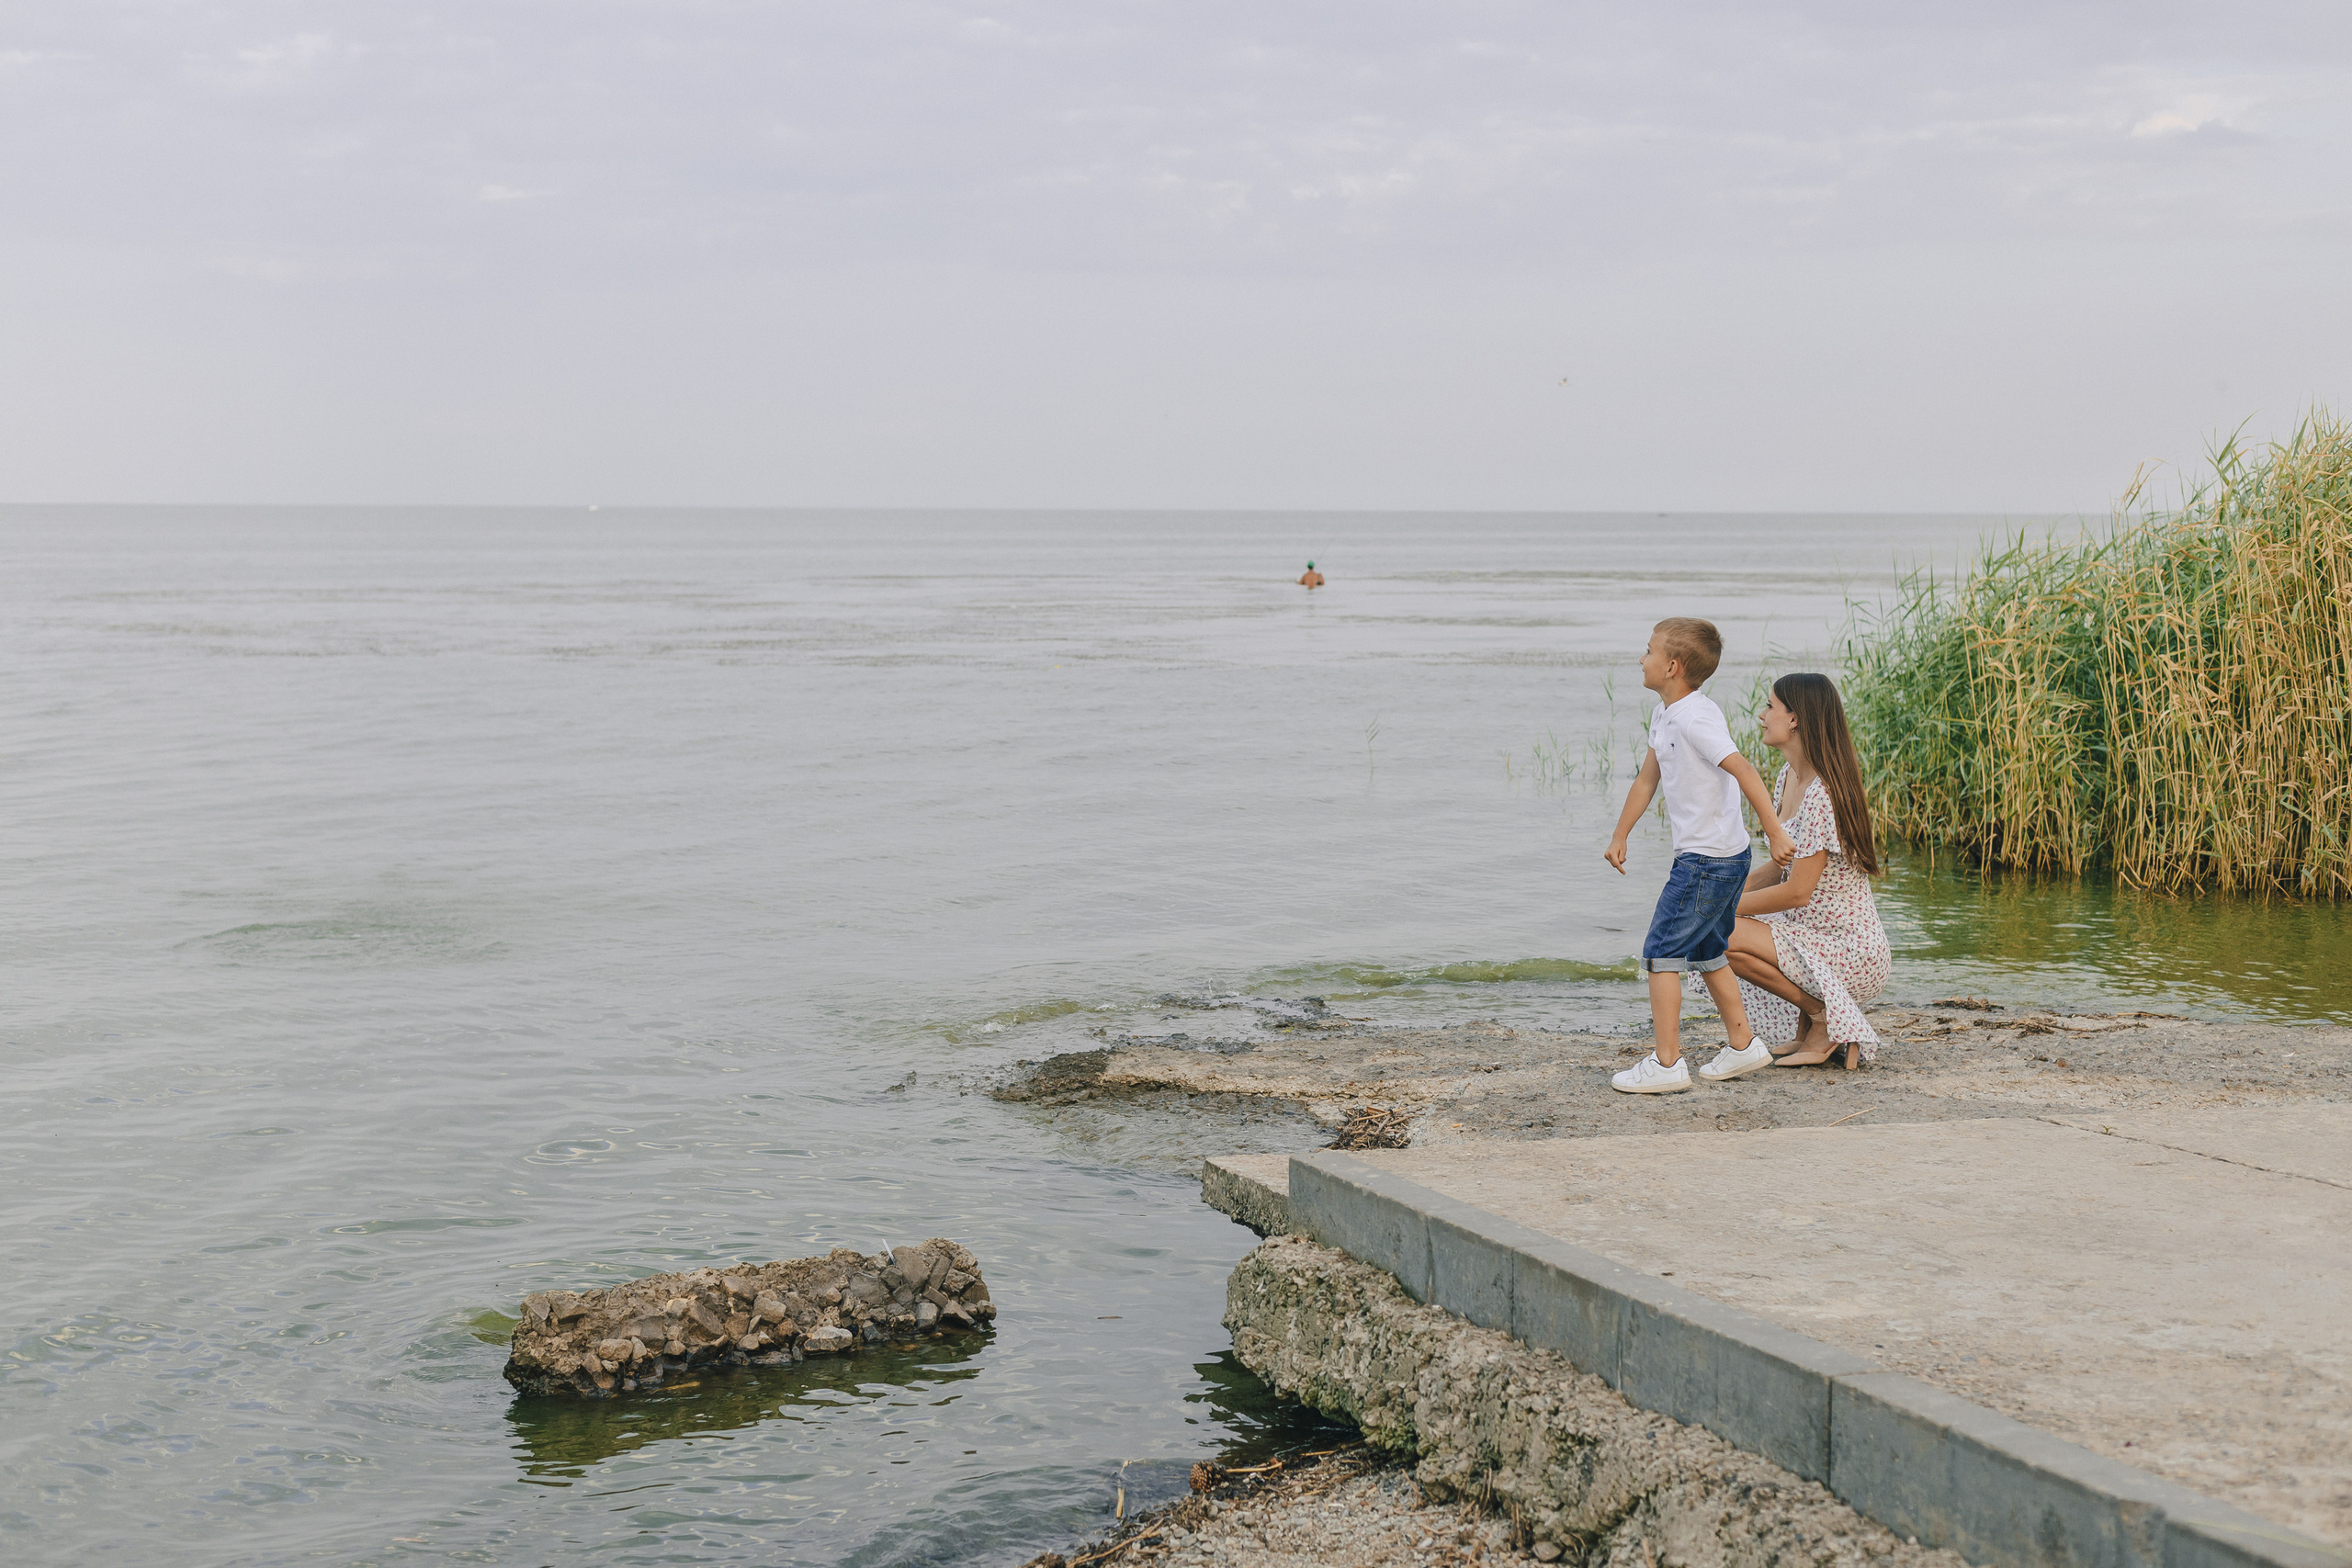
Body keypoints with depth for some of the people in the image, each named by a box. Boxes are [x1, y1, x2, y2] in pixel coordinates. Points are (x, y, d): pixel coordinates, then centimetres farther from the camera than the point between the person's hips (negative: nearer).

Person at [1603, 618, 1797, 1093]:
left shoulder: (1695, 718, -20)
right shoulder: (1664, 714, 11)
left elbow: (1744, 771, -26)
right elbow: (1647, 779, 20)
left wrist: (1774, 833, -27)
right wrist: (1619, 837, 23)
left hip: (1707, 859, -10)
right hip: (1726, 859, 10)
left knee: (1661, 952, -7)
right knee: (1706, 952, 21)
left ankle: (1666, 1063, -5)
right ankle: (1742, 1046, 30)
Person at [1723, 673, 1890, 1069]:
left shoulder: (1822, 796, -22)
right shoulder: (1790, 777, 8)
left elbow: (1797, 891, -22)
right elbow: (1782, 867, 14)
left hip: (1851, 955, -10)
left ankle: (1823, 1015, -6)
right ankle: (1809, 1026, 14)